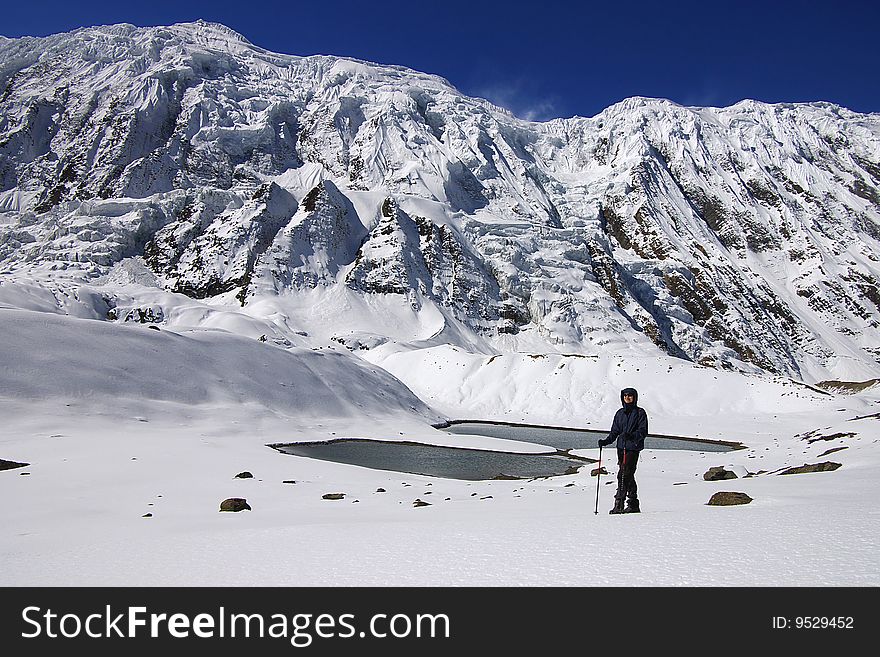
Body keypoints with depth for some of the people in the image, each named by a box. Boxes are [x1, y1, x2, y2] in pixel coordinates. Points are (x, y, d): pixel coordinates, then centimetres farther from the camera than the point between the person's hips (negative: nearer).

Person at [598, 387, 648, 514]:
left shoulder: (640, 412, 1)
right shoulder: (620, 413, 17)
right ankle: (633, 504, 16)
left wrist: (631, 436, -23)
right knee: (628, 475, 8)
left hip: (633, 447, -6)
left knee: (624, 474, -14)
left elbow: (643, 431, -6)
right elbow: (615, 431, 18)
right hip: (621, 447, 6)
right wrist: (606, 441, 3)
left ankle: (619, 503, -15)